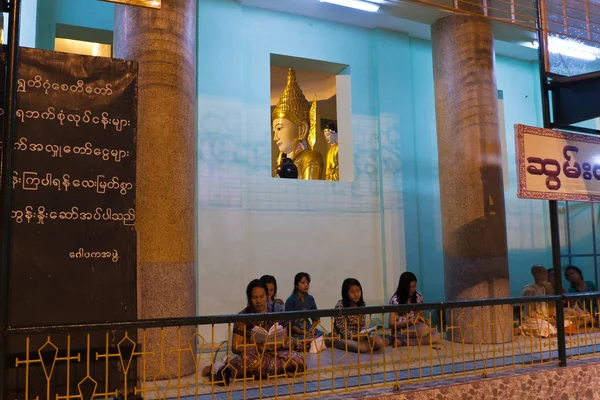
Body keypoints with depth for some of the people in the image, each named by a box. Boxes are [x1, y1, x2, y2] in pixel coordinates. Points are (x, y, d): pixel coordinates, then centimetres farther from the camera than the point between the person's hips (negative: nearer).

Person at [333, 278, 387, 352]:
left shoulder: (362, 304, 3)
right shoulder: (340, 306, -14)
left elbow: (363, 324, 3)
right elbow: (342, 328, -14)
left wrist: (363, 333, -19)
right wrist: (355, 336, -28)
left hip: (359, 335, 5)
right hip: (343, 337, -5)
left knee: (379, 342, -21)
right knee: (362, 347, -33)